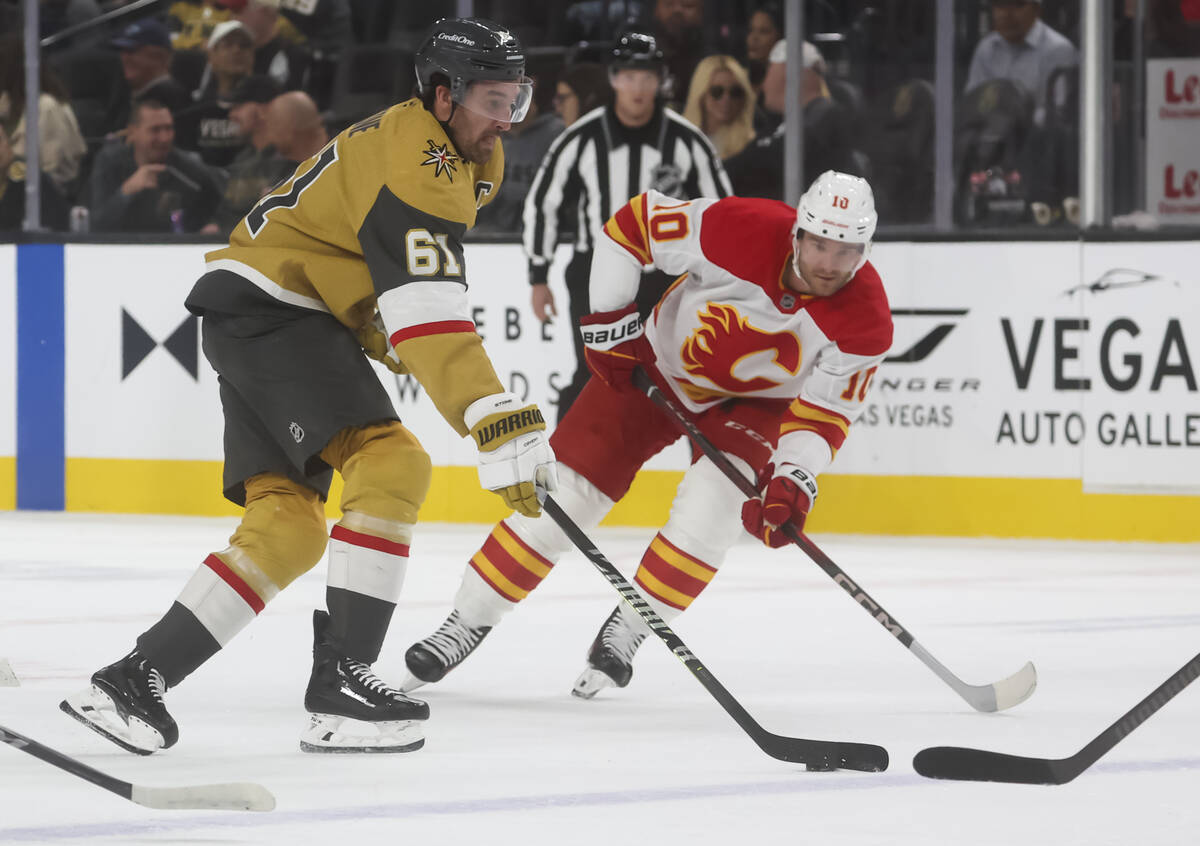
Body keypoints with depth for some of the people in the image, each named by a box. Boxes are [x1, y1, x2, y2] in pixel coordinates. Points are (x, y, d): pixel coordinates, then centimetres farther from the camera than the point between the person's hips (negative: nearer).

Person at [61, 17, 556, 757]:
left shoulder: (458, 154, 14)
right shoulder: (415, 162, -19)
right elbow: (430, 320, -31)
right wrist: (503, 428, -37)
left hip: (257, 320, 11)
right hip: (272, 311, -11)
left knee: (288, 528, 4)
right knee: (390, 465, -22)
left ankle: (134, 681, 1)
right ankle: (341, 683, -24)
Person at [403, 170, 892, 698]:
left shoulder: (866, 321, -28)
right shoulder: (742, 230, -32)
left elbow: (825, 412, -22)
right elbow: (632, 223, -19)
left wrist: (793, 479, -38)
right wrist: (608, 319, -17)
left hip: (757, 400, 0)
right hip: (660, 363, 0)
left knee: (713, 499, -26)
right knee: (562, 494, -5)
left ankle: (625, 634, -8)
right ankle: (467, 623, 8)